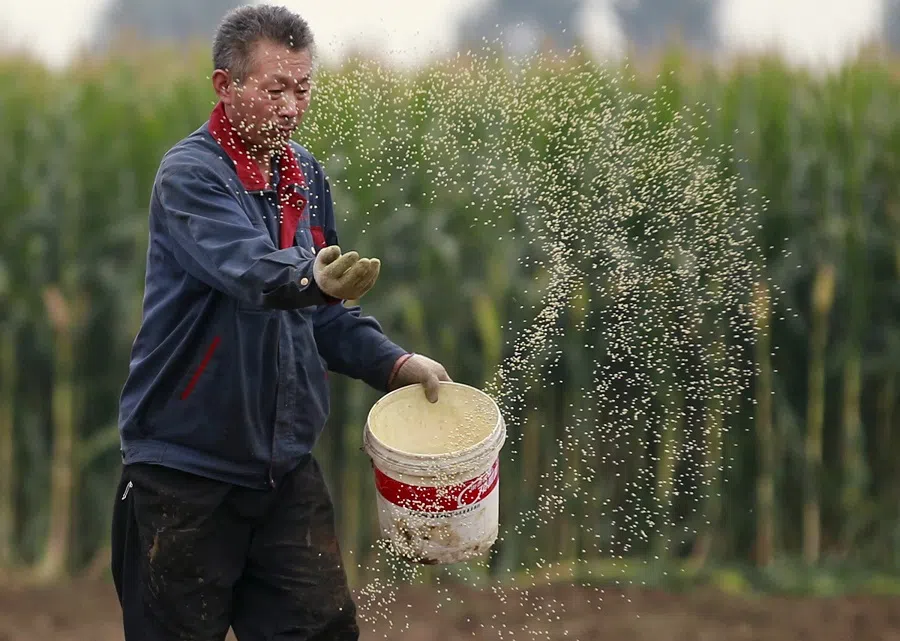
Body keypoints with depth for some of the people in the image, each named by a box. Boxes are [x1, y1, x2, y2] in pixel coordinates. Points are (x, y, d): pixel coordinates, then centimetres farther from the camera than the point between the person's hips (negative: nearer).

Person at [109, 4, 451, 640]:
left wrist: (394, 363, 3)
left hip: (285, 467, 6)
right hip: (186, 464, -6)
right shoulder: (189, 175, -14)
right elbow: (248, 267, -34)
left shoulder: (306, 175, 9)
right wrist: (311, 279, -54)